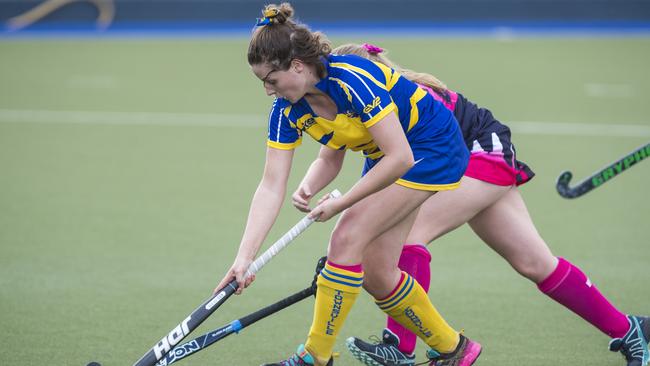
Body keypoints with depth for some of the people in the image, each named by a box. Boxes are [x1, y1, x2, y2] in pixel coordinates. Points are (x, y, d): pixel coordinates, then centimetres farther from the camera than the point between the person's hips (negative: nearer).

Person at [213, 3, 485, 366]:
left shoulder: (353, 81, -32)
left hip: (431, 147, -8)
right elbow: (272, 187, -11)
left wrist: (340, 204, -24)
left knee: (347, 239, -18)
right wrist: (244, 258, -20)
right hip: (385, 156, 8)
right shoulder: (288, 111, -10)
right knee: (374, 275, 4)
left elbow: (400, 157, -31)